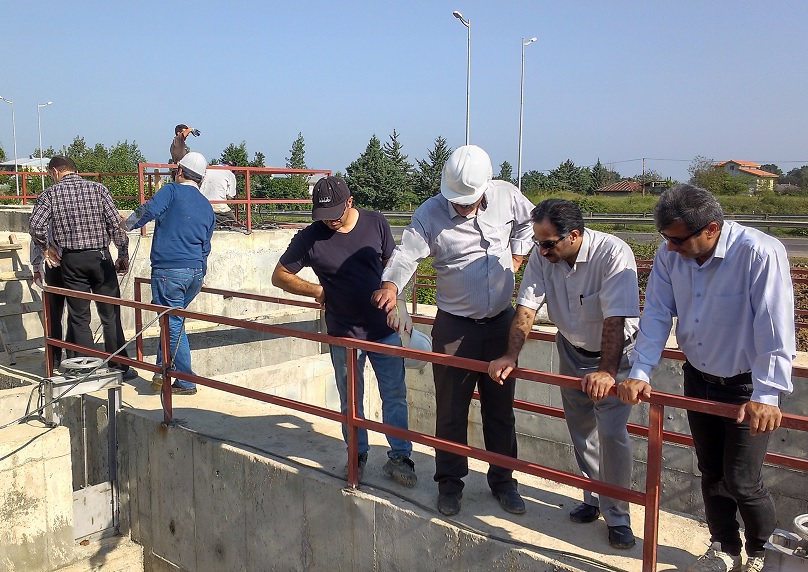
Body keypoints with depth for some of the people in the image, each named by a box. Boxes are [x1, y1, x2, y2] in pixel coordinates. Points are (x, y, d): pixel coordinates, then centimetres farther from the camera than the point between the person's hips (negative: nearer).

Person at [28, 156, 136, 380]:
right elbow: (116, 225, -6)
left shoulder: (50, 194, 0)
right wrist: (123, 254, 1)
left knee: (79, 318, 8)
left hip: (71, 260, 0)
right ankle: (120, 367, 12)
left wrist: (45, 248, 5)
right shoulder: (97, 188, 1)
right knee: (111, 315, 7)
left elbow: (35, 225, -12)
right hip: (100, 257, 0)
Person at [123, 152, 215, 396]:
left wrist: (126, 224, 2)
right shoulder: (207, 207, 18)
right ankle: (162, 372, 24)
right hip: (197, 272, 7)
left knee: (173, 324, 0)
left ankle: (186, 383, 3)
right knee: (172, 321, 20)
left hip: (169, 270, -7)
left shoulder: (172, 190, -1)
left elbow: (149, 210, -16)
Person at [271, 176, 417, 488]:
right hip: (344, 334, -1)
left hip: (384, 328, 1)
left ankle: (399, 457, 18)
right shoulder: (309, 238, -9)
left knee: (395, 395, 6)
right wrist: (317, 291, -7)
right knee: (350, 401, 12)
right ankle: (357, 455, 31)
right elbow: (279, 276, 1)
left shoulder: (375, 223, -3)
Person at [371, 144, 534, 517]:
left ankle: (503, 480, 30)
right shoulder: (429, 214, -15)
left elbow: (526, 222, 17)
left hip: (501, 322, 3)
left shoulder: (506, 196, -5)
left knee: (500, 408, 14)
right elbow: (406, 255, -27)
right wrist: (390, 286, -46)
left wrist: (515, 257, 9)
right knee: (450, 409, 7)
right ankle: (450, 482, 25)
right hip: (454, 328, -2)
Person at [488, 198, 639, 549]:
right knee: (580, 430, 13)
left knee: (611, 432, -11)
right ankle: (592, 500, 32)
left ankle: (617, 516, 7)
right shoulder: (542, 255, -17)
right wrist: (511, 355, -28)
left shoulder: (613, 253, -31)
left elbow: (616, 318, -38)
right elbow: (526, 307, -17)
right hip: (572, 349, 5)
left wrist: (606, 371, -47)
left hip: (615, 352, -5)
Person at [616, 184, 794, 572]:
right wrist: (639, 373, -16)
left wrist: (766, 395, -35)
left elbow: (774, 329, -30)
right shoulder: (669, 254, -11)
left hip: (747, 386, -5)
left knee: (741, 481, -1)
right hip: (699, 379, 5)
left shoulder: (761, 253, -27)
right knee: (711, 472, 16)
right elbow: (656, 315, -9)